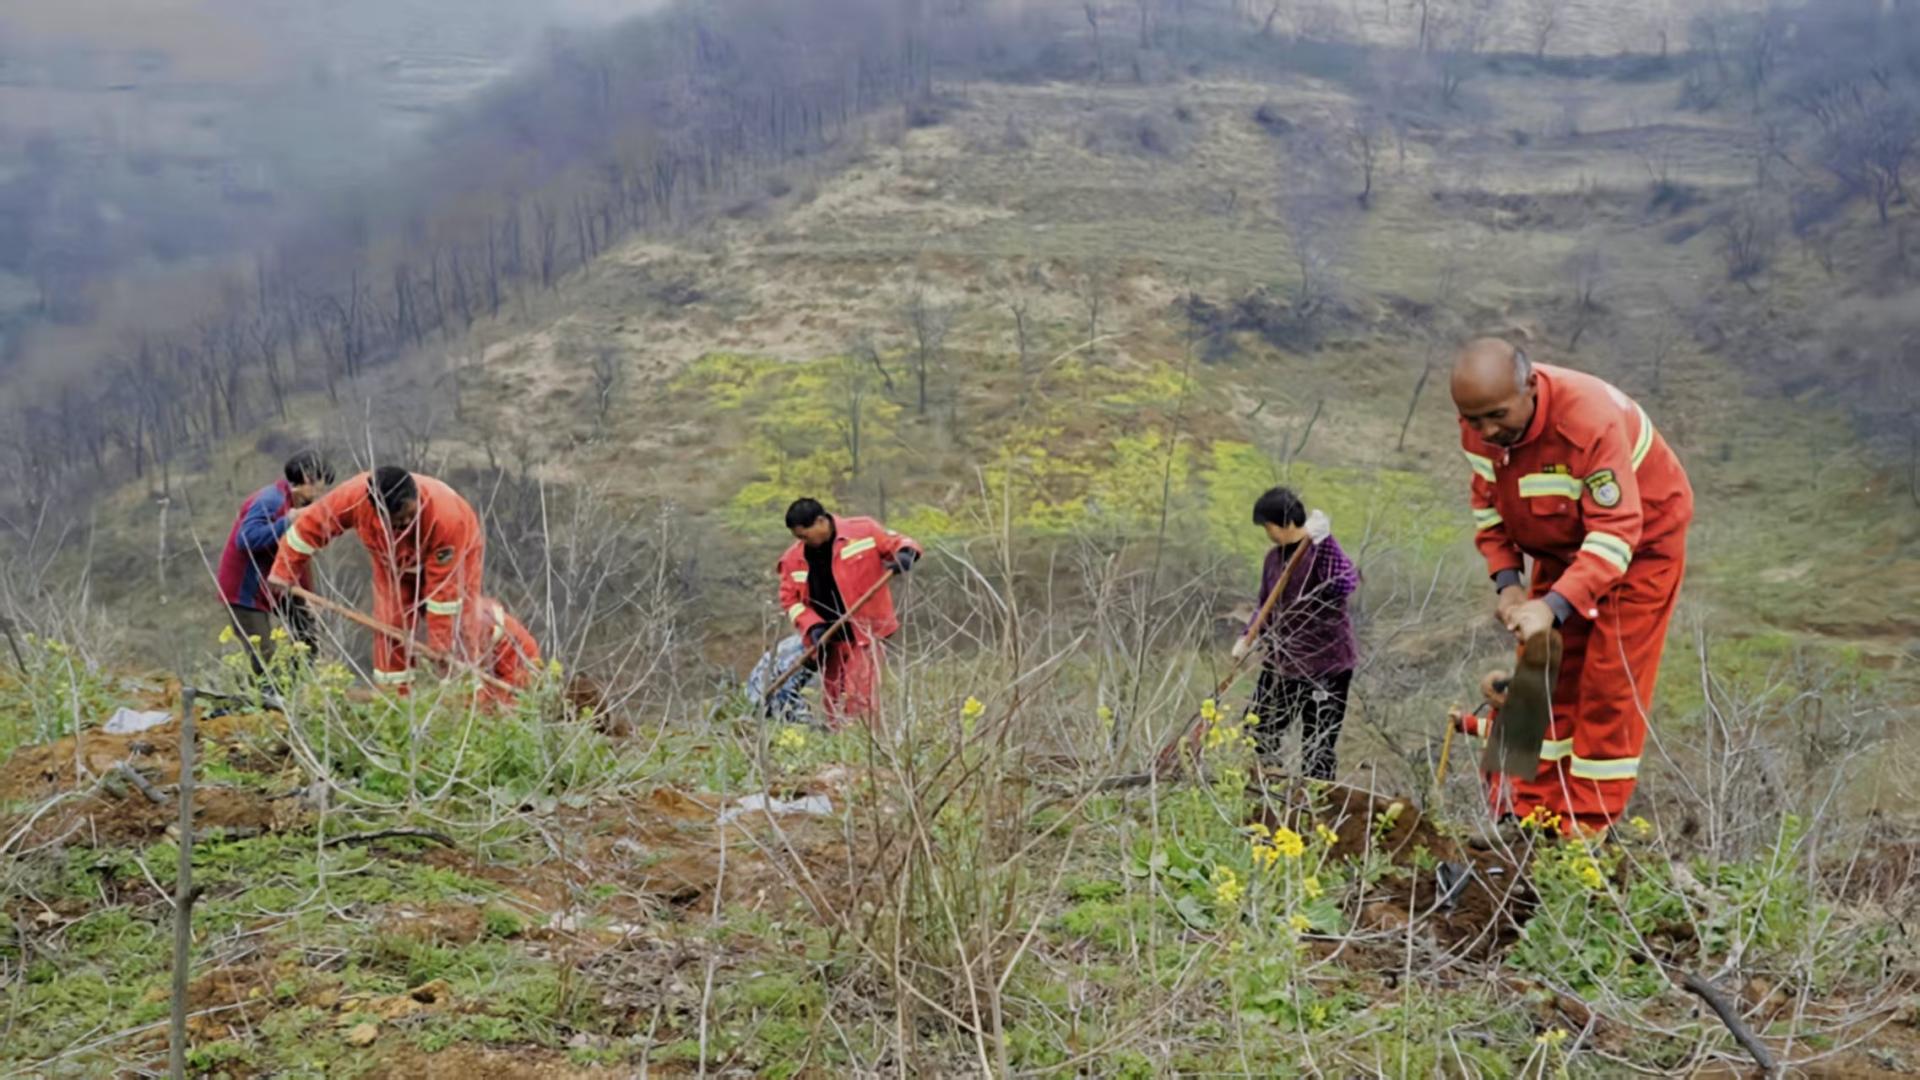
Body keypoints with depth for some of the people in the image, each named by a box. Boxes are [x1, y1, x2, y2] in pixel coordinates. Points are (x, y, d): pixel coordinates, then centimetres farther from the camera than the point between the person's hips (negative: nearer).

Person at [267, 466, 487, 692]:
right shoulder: (355, 495, -36)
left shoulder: (447, 516, -42)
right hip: (395, 564, 3)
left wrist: (439, 650, -32)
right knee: (389, 626, -6)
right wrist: (282, 574, -12)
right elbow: (311, 525, -20)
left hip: (452, 557, -3)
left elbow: (444, 586, -36)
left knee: (459, 629, -14)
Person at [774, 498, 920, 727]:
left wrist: (905, 555, -25)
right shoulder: (795, 558, 1)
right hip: (830, 639, 5)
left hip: (864, 633, -5)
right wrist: (812, 627, -10)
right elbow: (790, 598, 4)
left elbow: (899, 543, 0)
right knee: (832, 699, 11)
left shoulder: (863, 531, -9)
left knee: (859, 698, -13)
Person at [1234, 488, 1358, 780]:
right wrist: (1249, 637, 1)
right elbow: (1265, 604, 16)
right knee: (1258, 730, 14)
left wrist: (1324, 540, -39)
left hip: (1326, 665, -8)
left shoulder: (1320, 551, -15)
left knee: (1318, 749, -1)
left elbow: (1344, 586, -34)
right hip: (1281, 662, 8)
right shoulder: (1274, 558, 7)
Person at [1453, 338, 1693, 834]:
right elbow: (1487, 505, -4)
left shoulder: (1590, 419, -38)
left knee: (1609, 683, -7)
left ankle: (1587, 826, -2)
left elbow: (1616, 532, -38)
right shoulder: (1479, 424, -18)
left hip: (1640, 545, -6)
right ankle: (1525, 810, 8)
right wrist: (1506, 581, -18)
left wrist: (1555, 606, -47)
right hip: (1561, 548, 6)